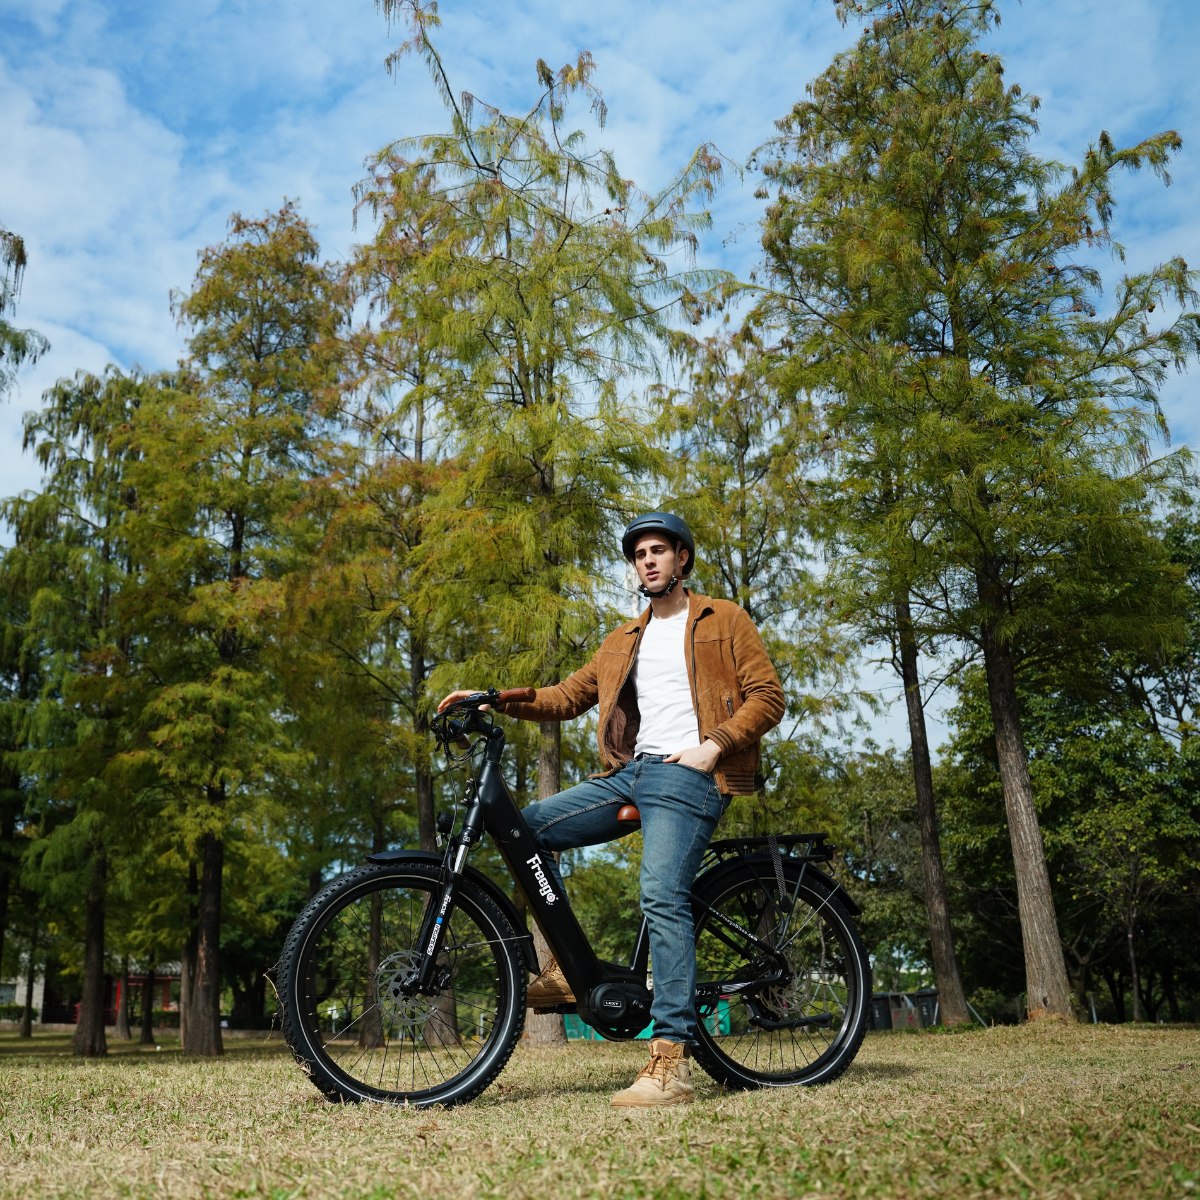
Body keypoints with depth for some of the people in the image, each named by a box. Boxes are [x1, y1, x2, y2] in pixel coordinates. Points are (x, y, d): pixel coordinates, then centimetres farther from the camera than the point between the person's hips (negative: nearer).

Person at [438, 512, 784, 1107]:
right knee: (529, 826, -5)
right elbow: (569, 695, 21)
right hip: (629, 773, 7)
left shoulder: (724, 621, 9)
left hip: (686, 774, -7)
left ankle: (671, 1061, -23)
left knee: (662, 896, -22)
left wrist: (715, 744, -13)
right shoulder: (624, 641, 26)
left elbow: (767, 695, 1)